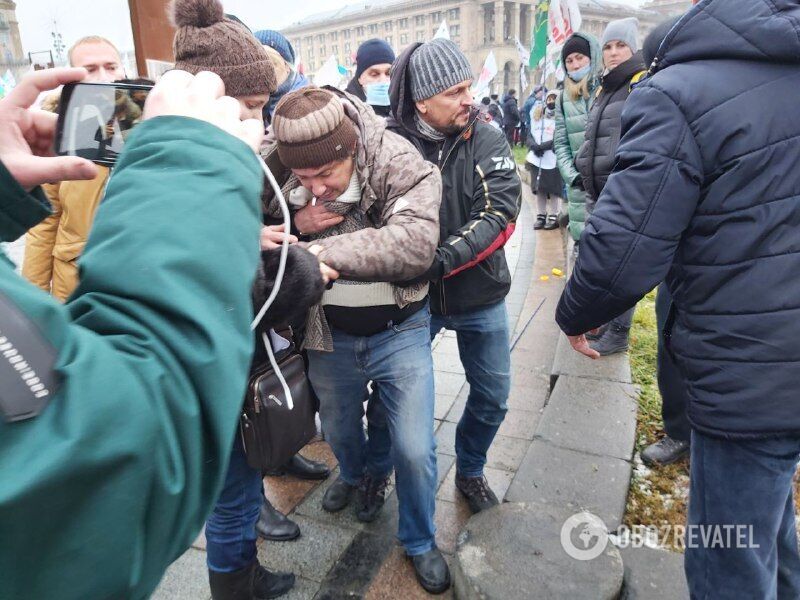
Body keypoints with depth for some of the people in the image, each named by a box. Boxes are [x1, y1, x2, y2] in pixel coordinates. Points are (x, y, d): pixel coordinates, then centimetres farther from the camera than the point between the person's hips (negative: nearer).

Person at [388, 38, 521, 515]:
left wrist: (444, 259, -29)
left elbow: (500, 213, -17)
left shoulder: (486, 138, -7)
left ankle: (471, 471, 43)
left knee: (493, 395, 14)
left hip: (481, 295, 2)